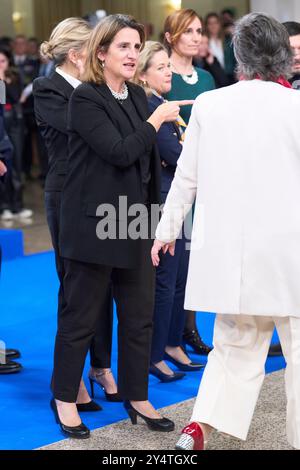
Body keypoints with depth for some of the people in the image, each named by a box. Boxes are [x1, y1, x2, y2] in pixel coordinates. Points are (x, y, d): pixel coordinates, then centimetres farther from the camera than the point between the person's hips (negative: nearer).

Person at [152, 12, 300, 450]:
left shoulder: (208, 105, -1)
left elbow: (186, 177, 7)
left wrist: (167, 228, 20)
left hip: (230, 251, 4)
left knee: (236, 345, 18)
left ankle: (198, 428, 12)